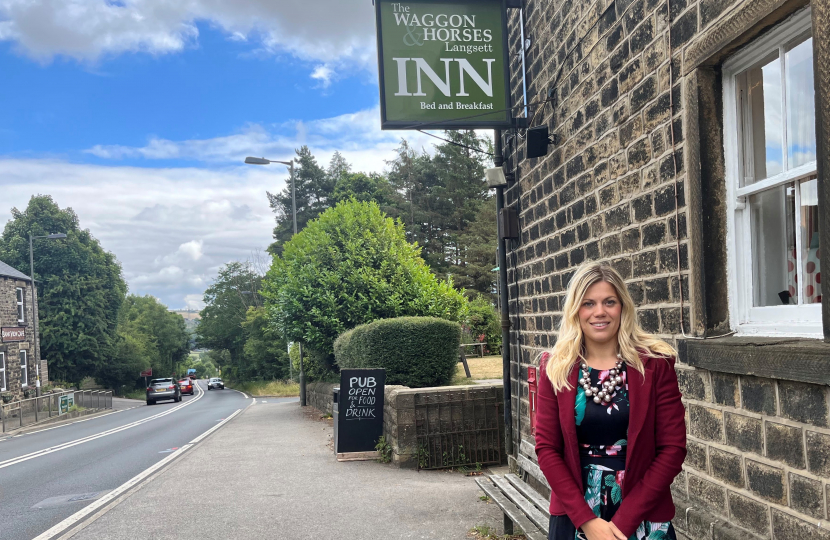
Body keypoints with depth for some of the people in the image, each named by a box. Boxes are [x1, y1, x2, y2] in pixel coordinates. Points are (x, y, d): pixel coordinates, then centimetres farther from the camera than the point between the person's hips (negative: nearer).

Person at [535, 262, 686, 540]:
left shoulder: (655, 364, -7)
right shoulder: (555, 369, -3)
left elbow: (673, 448, -9)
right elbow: (546, 448, -4)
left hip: (643, 517, -1)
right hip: (573, 517, 1)